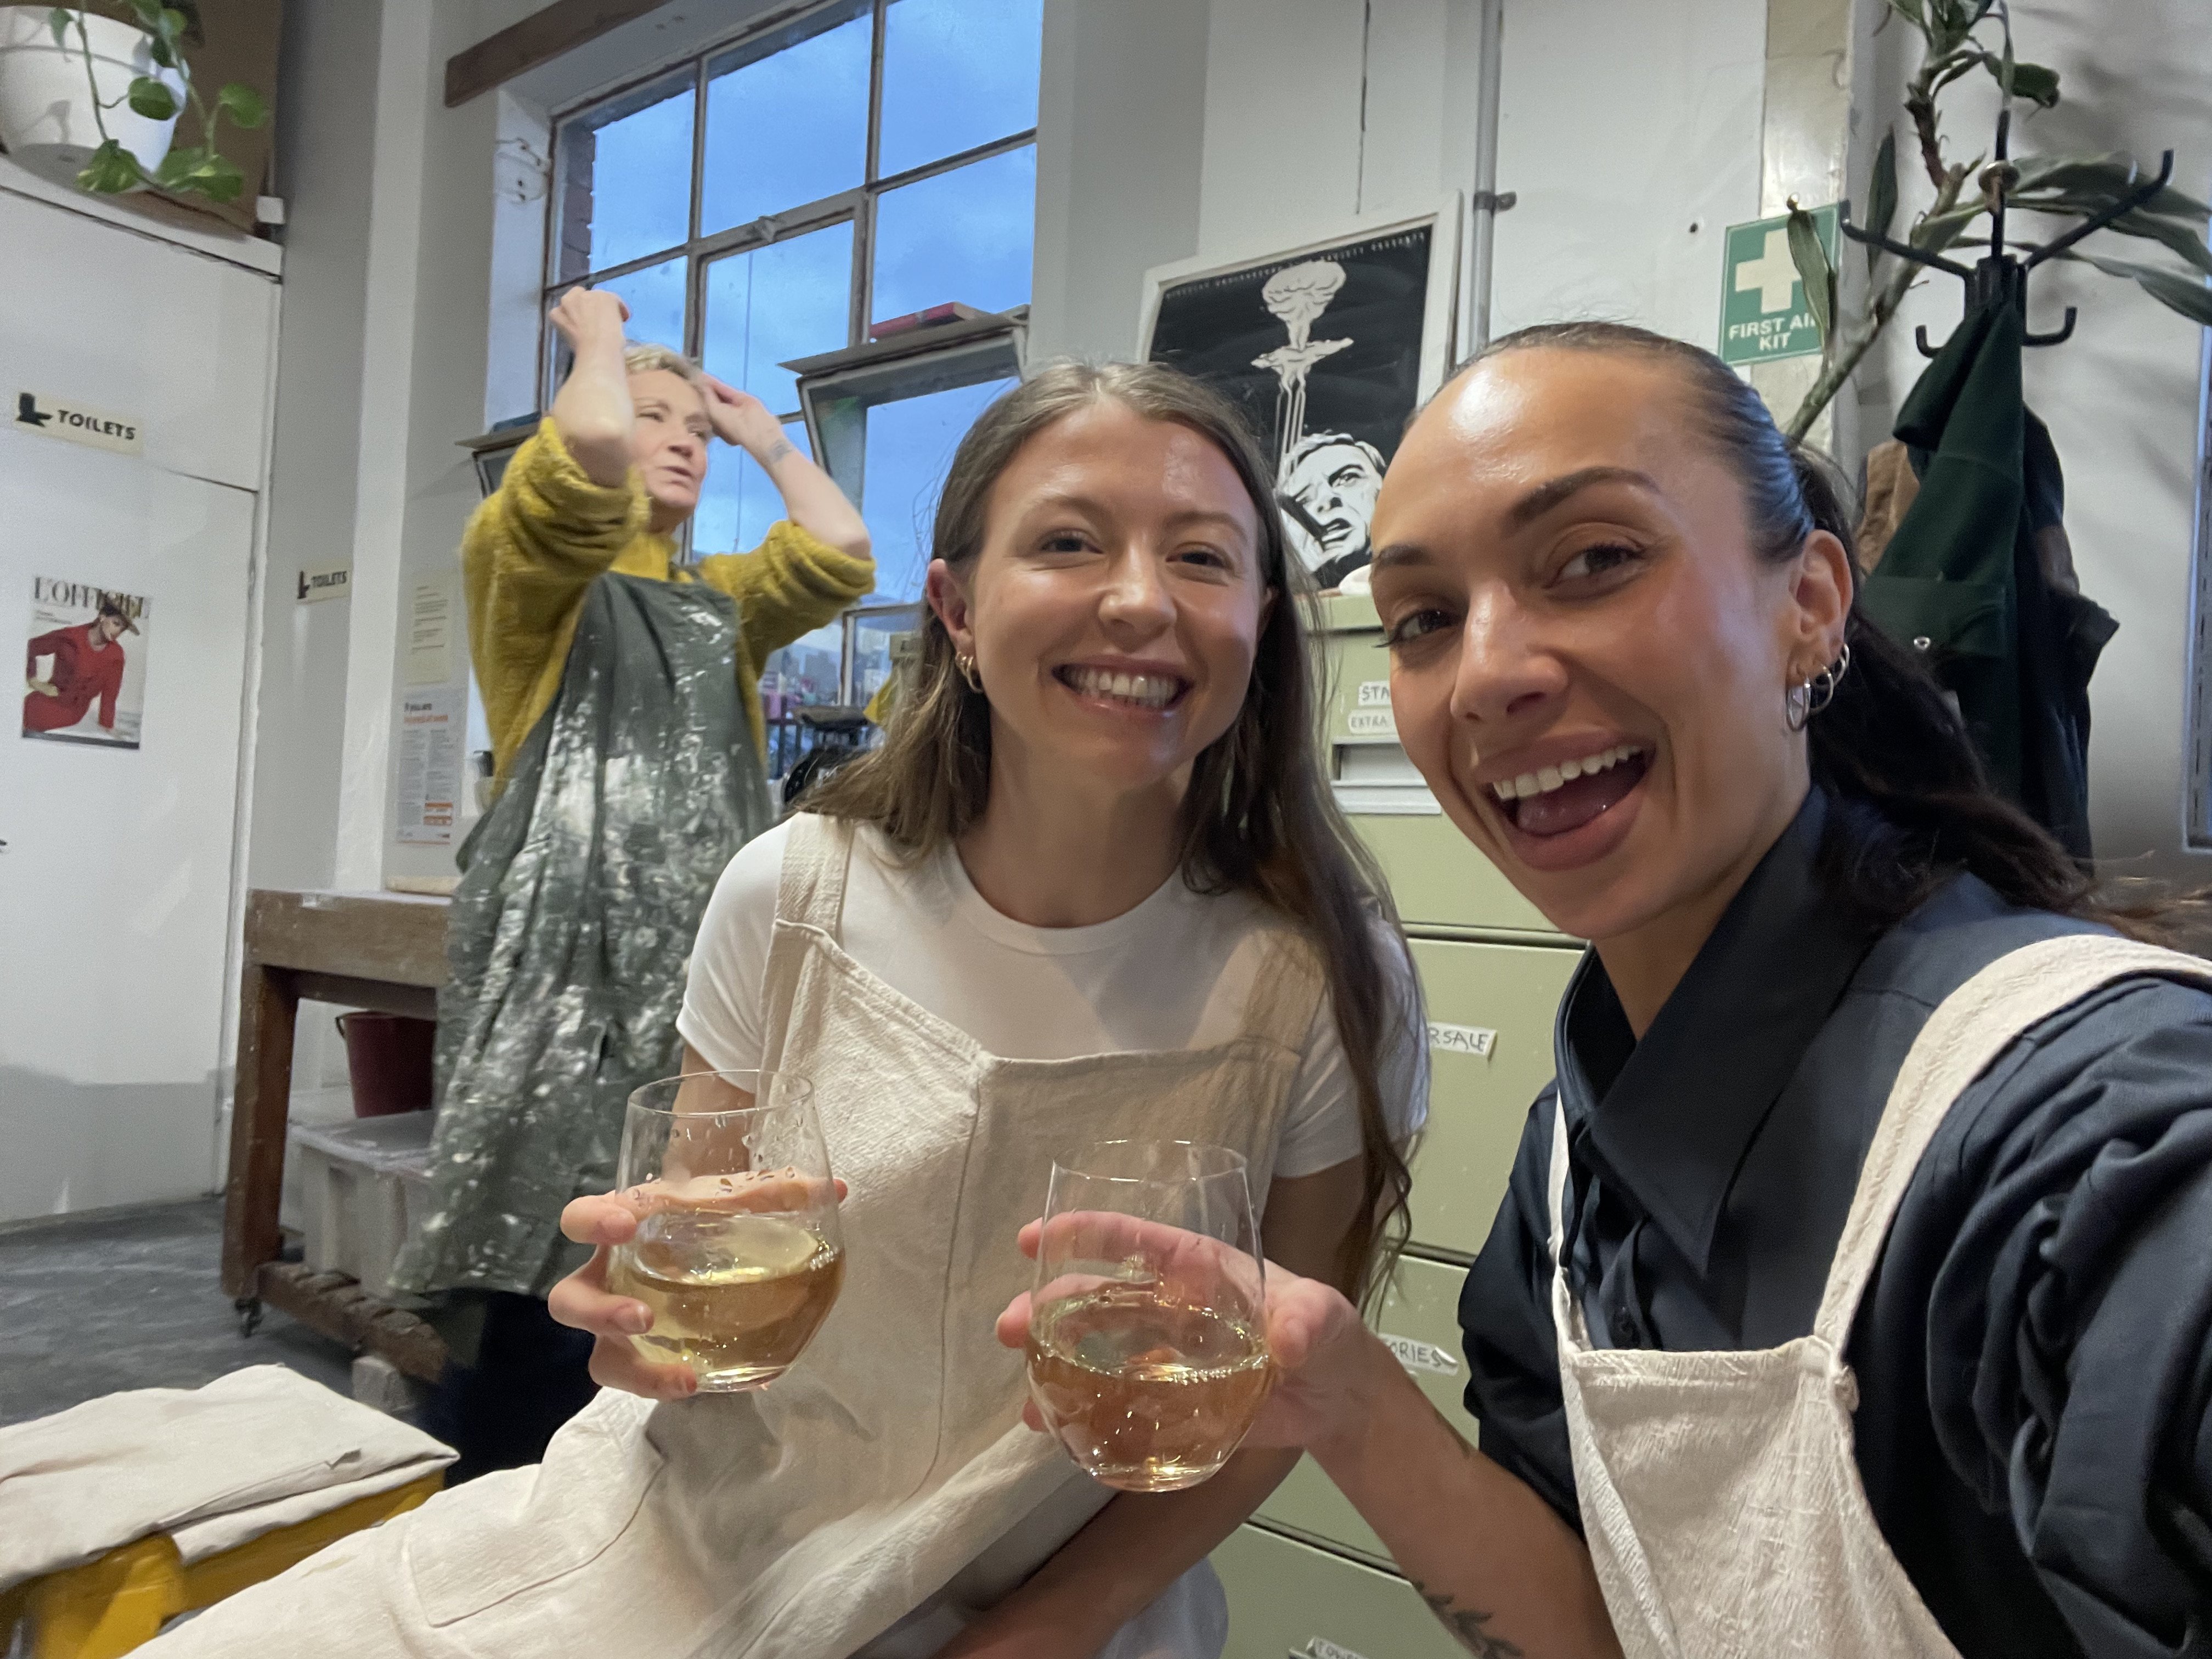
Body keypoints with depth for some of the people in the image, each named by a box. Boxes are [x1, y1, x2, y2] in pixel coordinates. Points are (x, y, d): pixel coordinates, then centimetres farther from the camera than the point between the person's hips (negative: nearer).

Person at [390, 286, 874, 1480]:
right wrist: (598, 336, 3)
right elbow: (589, 446, -17)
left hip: (702, 966, 6)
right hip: (562, 955, -5)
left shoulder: (721, 601, 22)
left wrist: (765, 437, 18)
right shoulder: (531, 565, 5)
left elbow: (840, 552, 4)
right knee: (534, 1293, -6)